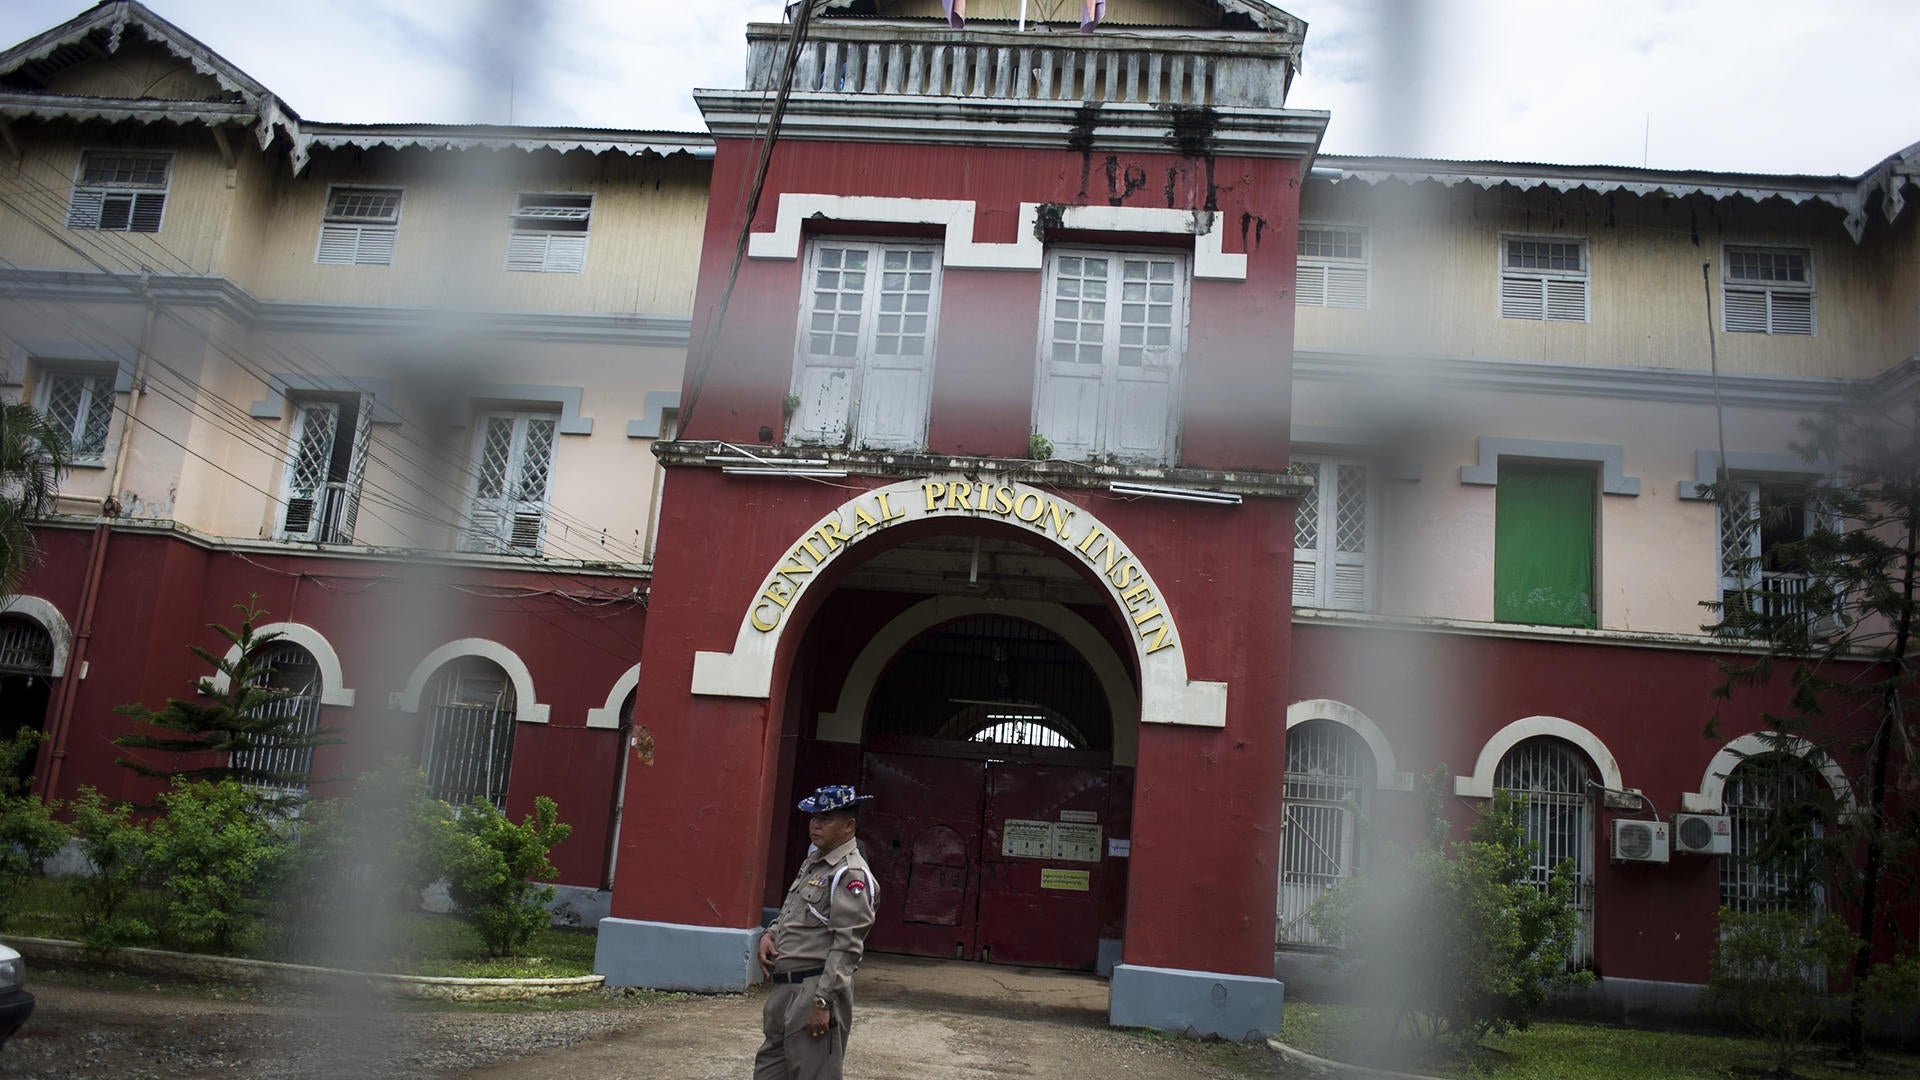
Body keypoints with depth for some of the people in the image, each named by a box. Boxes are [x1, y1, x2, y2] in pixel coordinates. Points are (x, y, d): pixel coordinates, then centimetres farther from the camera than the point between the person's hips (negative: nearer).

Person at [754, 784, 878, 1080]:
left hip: (816, 987, -9)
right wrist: (770, 935, 7)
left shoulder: (851, 874, -13)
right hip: (784, 987, 9)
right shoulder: (812, 862, 15)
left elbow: (848, 946, -19)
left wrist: (822, 1002, -22)